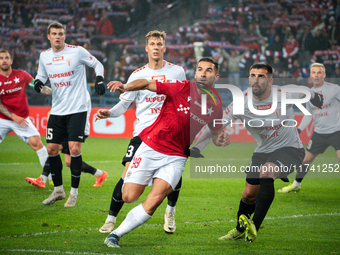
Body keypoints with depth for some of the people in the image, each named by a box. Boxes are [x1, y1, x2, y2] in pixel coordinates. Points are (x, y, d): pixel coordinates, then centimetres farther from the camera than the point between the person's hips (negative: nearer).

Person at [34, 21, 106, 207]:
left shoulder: (77, 51, -7)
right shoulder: (44, 56, 5)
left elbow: (97, 65, 5)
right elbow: (42, 74, 20)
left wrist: (99, 79, -13)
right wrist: (38, 82, -2)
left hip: (77, 109, -5)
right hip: (57, 110, 5)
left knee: (74, 148, -12)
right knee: (52, 149, 4)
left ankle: (74, 193, 1)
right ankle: (58, 190, 21)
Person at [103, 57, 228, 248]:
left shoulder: (216, 107, 4)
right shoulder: (182, 88, -8)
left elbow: (215, 131, 21)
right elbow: (147, 84, -7)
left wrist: (219, 140, -3)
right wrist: (125, 87, -25)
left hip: (175, 157, 2)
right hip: (151, 147, -2)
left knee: (154, 200, -18)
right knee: (129, 197, -5)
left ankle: (116, 234, -3)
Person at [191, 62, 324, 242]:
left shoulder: (285, 94, -20)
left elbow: (307, 93, 3)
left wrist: (316, 98, 25)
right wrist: (196, 148, -23)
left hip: (290, 148, -4)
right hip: (263, 151, 4)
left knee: (266, 172, -33)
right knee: (249, 194, 6)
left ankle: (255, 227, -28)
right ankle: (241, 229, 38)